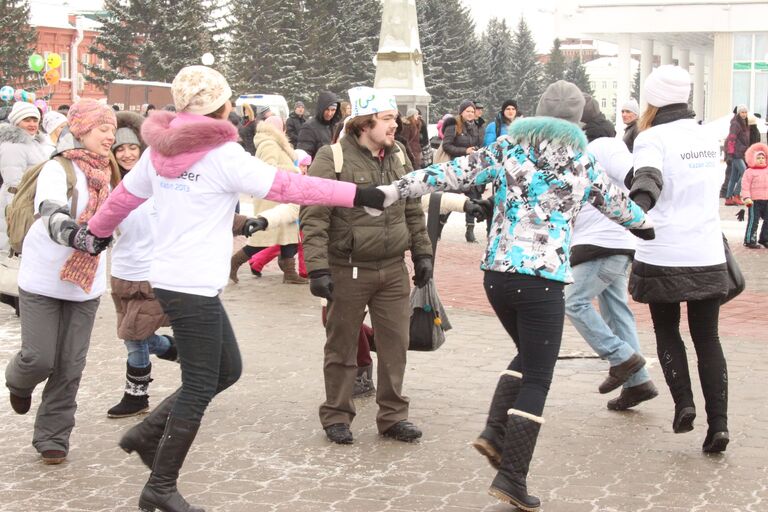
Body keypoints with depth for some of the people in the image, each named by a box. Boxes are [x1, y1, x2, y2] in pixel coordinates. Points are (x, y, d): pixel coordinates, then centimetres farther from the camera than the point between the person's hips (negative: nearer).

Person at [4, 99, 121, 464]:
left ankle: (53, 437, 17)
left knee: (70, 366, 3)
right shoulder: (57, 170, -16)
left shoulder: (105, 175, 4)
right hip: (42, 283, -5)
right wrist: (74, 234, -51)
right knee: (39, 358, -5)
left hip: (86, 286, 5)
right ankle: (19, 382, 32)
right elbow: (52, 214, -35)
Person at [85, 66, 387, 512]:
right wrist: (357, 195, -16)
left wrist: (98, 230, 38)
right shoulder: (223, 155, -14)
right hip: (194, 286, -9)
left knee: (227, 369, 17)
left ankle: (148, 434, 19)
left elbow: (124, 195, 20)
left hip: (171, 278, 9)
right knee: (200, 387, 1)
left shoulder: (162, 150, 8)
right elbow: (288, 186, -17)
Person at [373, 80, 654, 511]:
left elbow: (451, 174, 2)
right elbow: (617, 203, 22)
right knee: (536, 379, 4)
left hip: (496, 274, 4)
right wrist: (646, 223, 43)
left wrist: (391, 192, 4)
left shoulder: (508, 148, 9)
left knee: (528, 356, 25)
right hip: (543, 281, -4)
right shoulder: (581, 162, 7)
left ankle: (496, 433, 11)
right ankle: (512, 477, 2)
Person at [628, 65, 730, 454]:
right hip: (709, 256, 5)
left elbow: (649, 177, -31)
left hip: (663, 257, -5)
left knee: (666, 333, 15)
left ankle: (683, 402, -1)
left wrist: (637, 207, -50)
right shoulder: (706, 137, 10)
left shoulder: (654, 139, -11)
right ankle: (718, 422, 2)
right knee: (707, 338, 10)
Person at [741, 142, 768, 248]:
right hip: (754, 201, -6)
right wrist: (747, 198, -19)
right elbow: (745, 185, -11)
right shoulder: (750, 172, -6)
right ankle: (750, 240, 3)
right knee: (753, 221, -5)